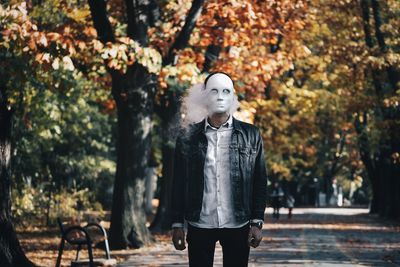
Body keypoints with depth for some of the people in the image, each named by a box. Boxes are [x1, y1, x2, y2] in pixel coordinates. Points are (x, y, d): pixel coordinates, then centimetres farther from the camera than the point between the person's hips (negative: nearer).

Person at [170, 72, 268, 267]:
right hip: (199, 225, 0)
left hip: (238, 225, 0)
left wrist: (257, 222, -3)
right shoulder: (187, 137, 4)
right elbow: (179, 184, 5)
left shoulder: (251, 135, 3)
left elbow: (260, 182, 3)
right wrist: (177, 224, 1)